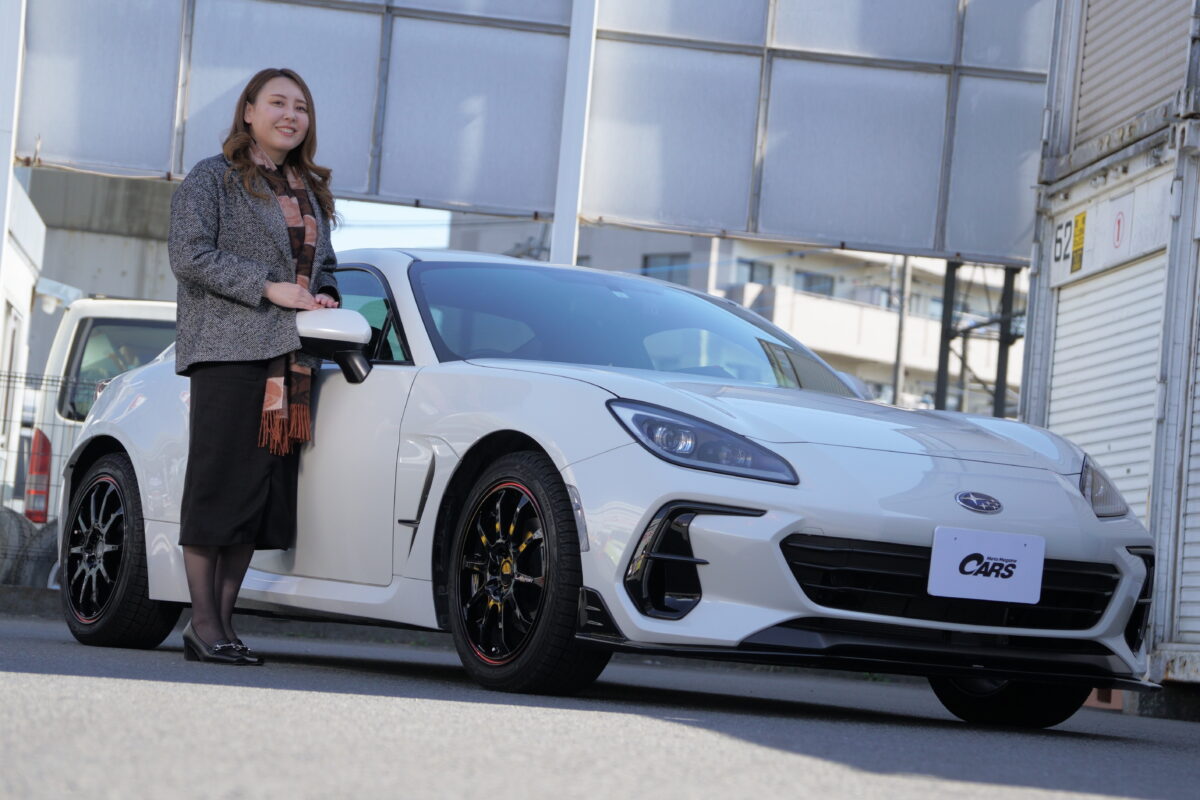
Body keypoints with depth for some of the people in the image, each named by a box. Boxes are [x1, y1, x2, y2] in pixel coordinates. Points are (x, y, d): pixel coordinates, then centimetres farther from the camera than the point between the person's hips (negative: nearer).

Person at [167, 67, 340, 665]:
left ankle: (222, 618, 7)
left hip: (291, 358, 6)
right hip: (228, 352, -6)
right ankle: (205, 624, -4)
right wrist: (269, 288, -15)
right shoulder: (212, 179, 2)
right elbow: (188, 254, -10)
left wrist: (325, 299, 5)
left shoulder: (311, 191, 22)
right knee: (219, 483, -7)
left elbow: (323, 265, 29)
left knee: (265, 491, 2)